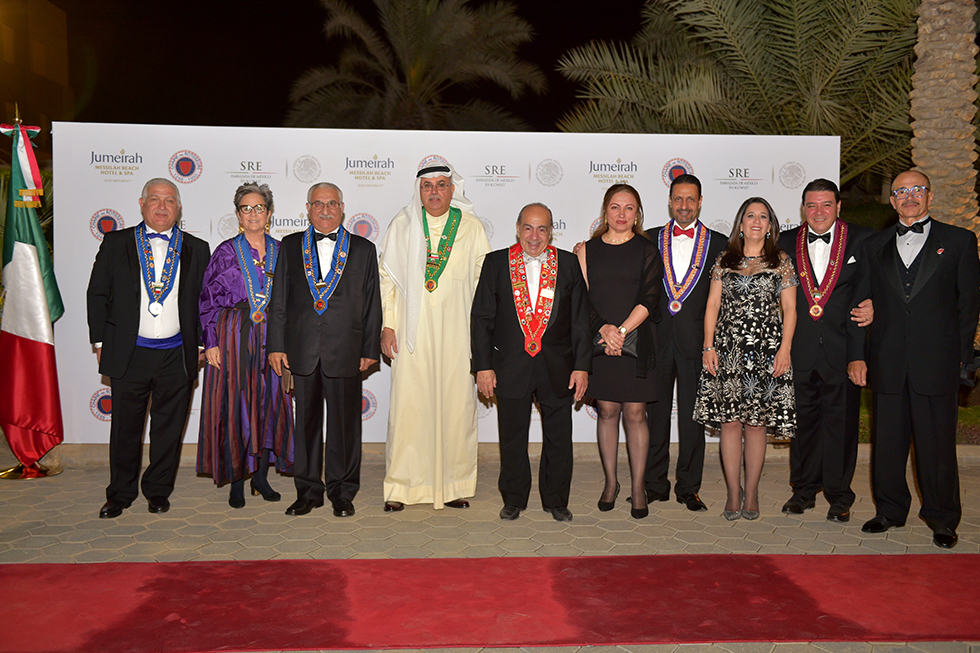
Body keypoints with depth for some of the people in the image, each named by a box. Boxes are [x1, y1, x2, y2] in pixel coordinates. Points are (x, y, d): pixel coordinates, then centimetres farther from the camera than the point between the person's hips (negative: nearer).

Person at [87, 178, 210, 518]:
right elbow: (97, 294, 7)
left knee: (169, 427, 8)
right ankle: (120, 494, 21)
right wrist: (100, 341, 2)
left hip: (177, 356, 1)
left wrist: (201, 344, 4)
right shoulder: (116, 243, 6)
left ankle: (158, 490, 24)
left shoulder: (196, 249, 8)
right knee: (125, 427, 6)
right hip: (128, 354, 0)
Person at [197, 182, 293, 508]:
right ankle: (237, 481, 9)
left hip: (272, 338, 3)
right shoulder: (225, 252, 2)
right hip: (233, 337, -2)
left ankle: (261, 476, 16)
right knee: (235, 406, -1)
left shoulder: (280, 252, 9)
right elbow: (208, 299, 1)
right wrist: (211, 342, -7)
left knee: (270, 403, 4)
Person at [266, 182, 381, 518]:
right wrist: (276, 345, 2)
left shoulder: (363, 249, 8)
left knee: (345, 423, 4)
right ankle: (308, 490, 20)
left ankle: (342, 492, 17)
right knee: (305, 421, 7)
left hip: (345, 351, -1)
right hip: (302, 351, 1)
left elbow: (372, 304, 6)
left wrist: (370, 349, 1)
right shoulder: (290, 246, 10)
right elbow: (278, 300, 8)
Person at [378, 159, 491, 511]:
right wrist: (387, 325, 1)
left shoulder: (472, 227, 6)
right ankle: (401, 486, 9)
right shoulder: (402, 225, 7)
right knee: (408, 403, -2)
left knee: (456, 403, 2)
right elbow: (387, 278, 8)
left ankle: (454, 485, 14)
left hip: (457, 332, 0)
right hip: (413, 332, 0)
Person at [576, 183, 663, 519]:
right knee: (607, 411, 6)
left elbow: (649, 299, -5)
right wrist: (603, 328, -13)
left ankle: (638, 487, 11)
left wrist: (621, 330, -15)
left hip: (635, 340, -1)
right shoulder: (588, 250, 8)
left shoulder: (647, 251, 3)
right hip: (598, 340, 1)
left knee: (635, 414, 1)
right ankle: (610, 482, 20)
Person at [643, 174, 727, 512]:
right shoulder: (650, 239, 8)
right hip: (656, 340, 1)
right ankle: (655, 485, 18)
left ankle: (688, 488, 17)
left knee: (693, 417, 5)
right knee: (655, 414, 7)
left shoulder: (718, 243, 6)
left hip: (696, 341, -1)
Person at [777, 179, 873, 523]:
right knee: (803, 420, 11)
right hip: (799, 349, 2)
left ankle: (839, 495, 18)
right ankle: (804, 490, 25)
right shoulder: (786, 242, 8)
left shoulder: (863, 239, 1)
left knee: (841, 422, 4)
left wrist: (872, 304, -15)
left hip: (843, 349, -2)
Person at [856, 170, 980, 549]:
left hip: (936, 362, -2)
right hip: (887, 362, 3)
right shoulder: (874, 246, 13)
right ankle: (890, 510, 23)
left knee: (937, 443, 2)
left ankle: (942, 519, 16)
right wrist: (860, 356, 5)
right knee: (887, 441, 9)